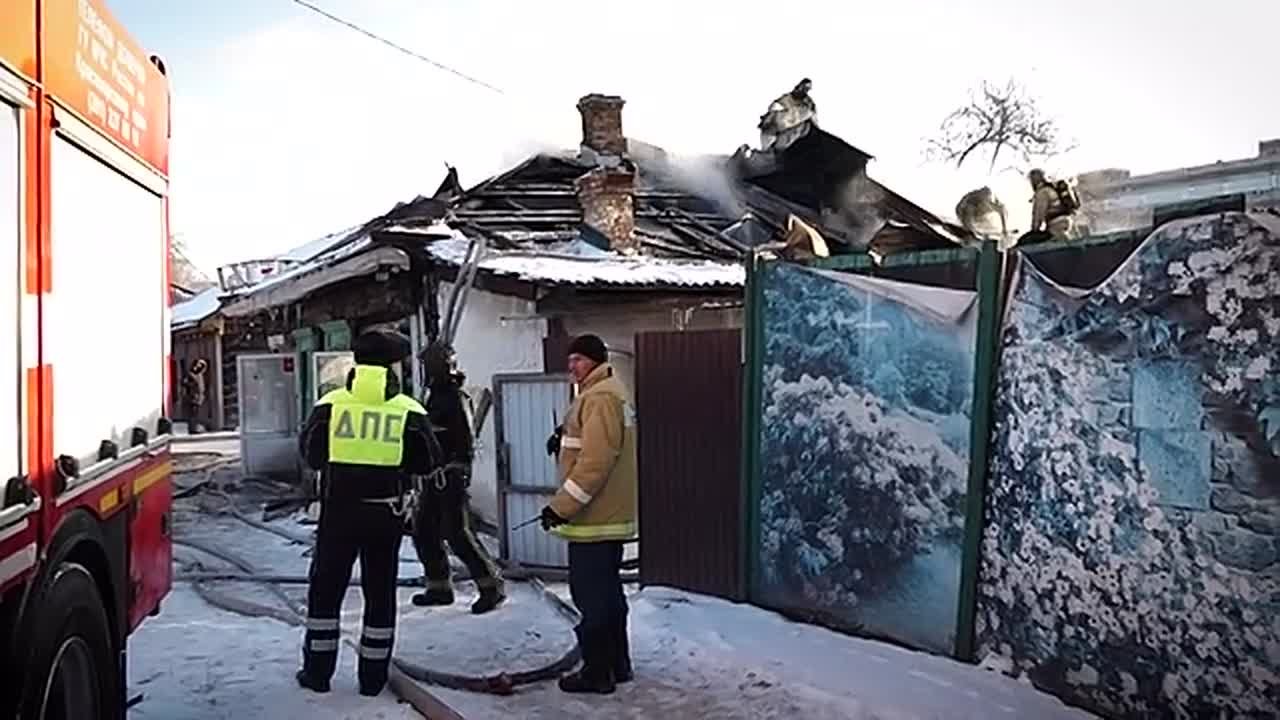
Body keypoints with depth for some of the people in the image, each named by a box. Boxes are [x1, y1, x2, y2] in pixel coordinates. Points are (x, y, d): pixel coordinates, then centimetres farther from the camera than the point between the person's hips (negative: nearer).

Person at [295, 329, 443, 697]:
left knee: (325, 589, 15)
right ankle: (373, 677, 18)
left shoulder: (330, 404, -5)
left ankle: (318, 671, 23)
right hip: (385, 514, 0)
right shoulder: (409, 411, -7)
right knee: (380, 594, 11)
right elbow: (429, 462, -2)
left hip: (338, 510, 0)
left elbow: (310, 453, 2)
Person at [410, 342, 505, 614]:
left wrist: (462, 474, -24)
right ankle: (439, 588, 22)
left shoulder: (455, 397, -13)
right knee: (424, 530, 11)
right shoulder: (436, 396, 16)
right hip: (435, 476, 10)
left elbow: (465, 439, -19)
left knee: (457, 533, -11)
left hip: (451, 475, -10)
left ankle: (491, 586, -3)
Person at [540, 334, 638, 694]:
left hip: (593, 517, -11)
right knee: (607, 591, 17)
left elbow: (595, 462, -25)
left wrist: (561, 506, -22)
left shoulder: (600, 397, -17)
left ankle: (597, 671, 6)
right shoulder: (609, 393, 17)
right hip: (609, 514, 11)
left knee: (590, 595, -2)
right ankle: (617, 664, 26)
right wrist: (565, 441, 4)